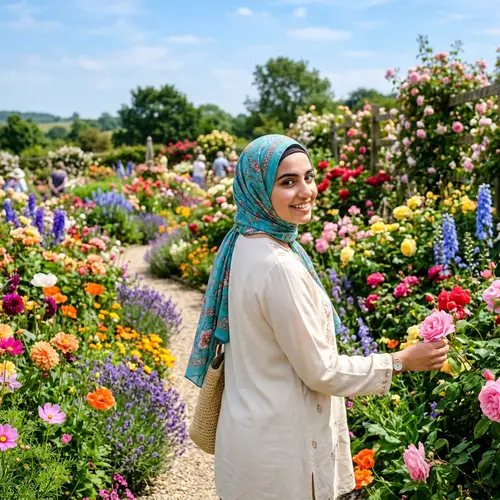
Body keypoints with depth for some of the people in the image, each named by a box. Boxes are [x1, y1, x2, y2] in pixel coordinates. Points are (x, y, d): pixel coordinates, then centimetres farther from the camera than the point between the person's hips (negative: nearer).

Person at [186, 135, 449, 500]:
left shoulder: (247, 244, 1)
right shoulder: (278, 265, -27)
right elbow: (321, 371, -20)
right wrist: (402, 361, -11)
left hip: (256, 425, 8)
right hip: (278, 443, -8)